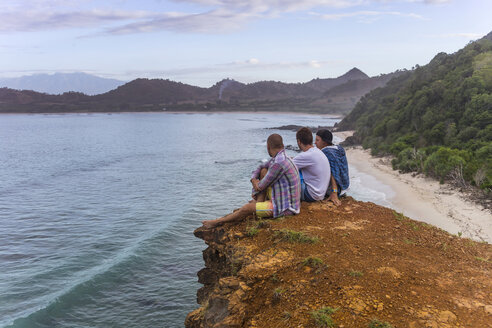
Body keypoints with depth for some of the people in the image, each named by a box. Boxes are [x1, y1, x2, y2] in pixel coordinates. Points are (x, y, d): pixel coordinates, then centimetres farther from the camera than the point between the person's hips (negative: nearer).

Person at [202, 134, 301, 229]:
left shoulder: (279, 163, -25)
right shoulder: (278, 158, 6)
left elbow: (262, 186, -16)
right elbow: (259, 169, 16)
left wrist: (256, 189, 7)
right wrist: (253, 180, -5)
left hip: (285, 208, -9)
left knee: (247, 208, -7)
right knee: (263, 171, 8)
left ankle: (218, 222, 13)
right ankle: (259, 203, 7)